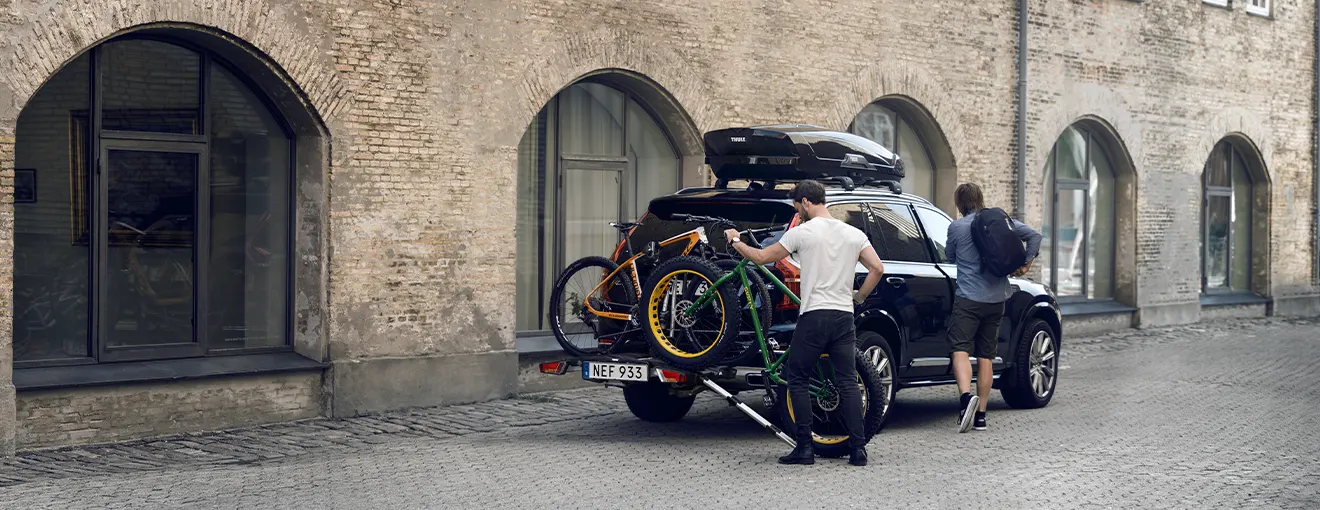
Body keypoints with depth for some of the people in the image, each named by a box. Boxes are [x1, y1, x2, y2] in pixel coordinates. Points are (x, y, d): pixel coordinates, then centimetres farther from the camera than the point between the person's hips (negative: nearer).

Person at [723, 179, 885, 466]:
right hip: (844, 316, 5)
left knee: (797, 381, 6)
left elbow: (761, 258, 1)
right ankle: (858, 449, 1)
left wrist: (735, 241, 18)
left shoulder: (803, 232, -4)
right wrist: (858, 298, 16)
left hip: (814, 316, -5)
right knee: (848, 383, 6)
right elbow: (877, 268, 4)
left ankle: (805, 448, 2)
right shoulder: (853, 234, 9)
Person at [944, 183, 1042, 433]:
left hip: (968, 298, -5)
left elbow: (950, 256, 10)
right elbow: (1034, 235, 2)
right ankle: (981, 414, 11)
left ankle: (966, 395, -33)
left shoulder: (956, 227, -5)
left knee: (961, 349, -8)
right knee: (986, 356, 10)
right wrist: (1027, 262, 4)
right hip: (996, 299, 5)